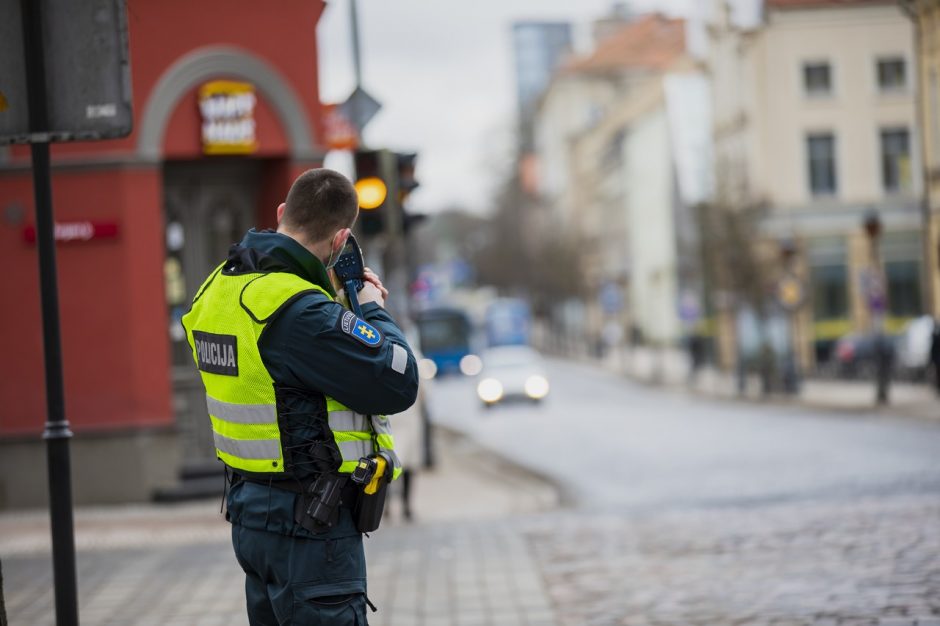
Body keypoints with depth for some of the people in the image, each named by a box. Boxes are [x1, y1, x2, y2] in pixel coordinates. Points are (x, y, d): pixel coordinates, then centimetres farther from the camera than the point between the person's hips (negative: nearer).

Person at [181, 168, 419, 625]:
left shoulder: (220, 289, 5)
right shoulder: (299, 311, -24)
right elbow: (398, 384, -21)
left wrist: (332, 299, 10)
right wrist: (373, 310, -4)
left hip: (251, 511, 9)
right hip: (310, 524, -9)